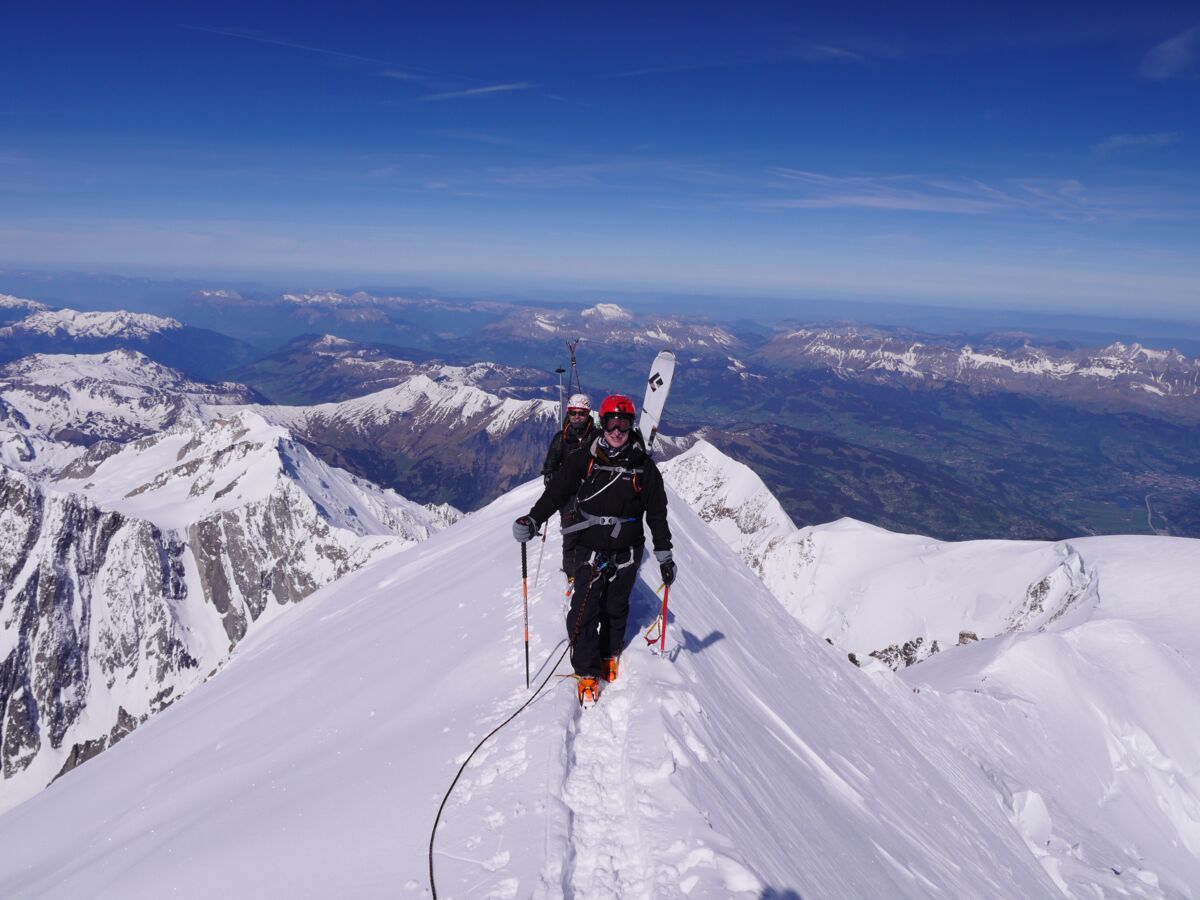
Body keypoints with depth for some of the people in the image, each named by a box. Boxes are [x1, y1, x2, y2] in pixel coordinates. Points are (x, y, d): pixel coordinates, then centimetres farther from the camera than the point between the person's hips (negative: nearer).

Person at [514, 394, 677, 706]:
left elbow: (657, 513, 3)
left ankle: (610, 655, 37)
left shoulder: (643, 466, -2)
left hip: (626, 551, 1)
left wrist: (664, 555, 3)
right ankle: (587, 671, 8)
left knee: (615, 609, 13)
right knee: (584, 611, -7)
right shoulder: (583, 460, -4)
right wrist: (533, 519, -17)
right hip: (589, 548, 0)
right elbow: (556, 491, -2)